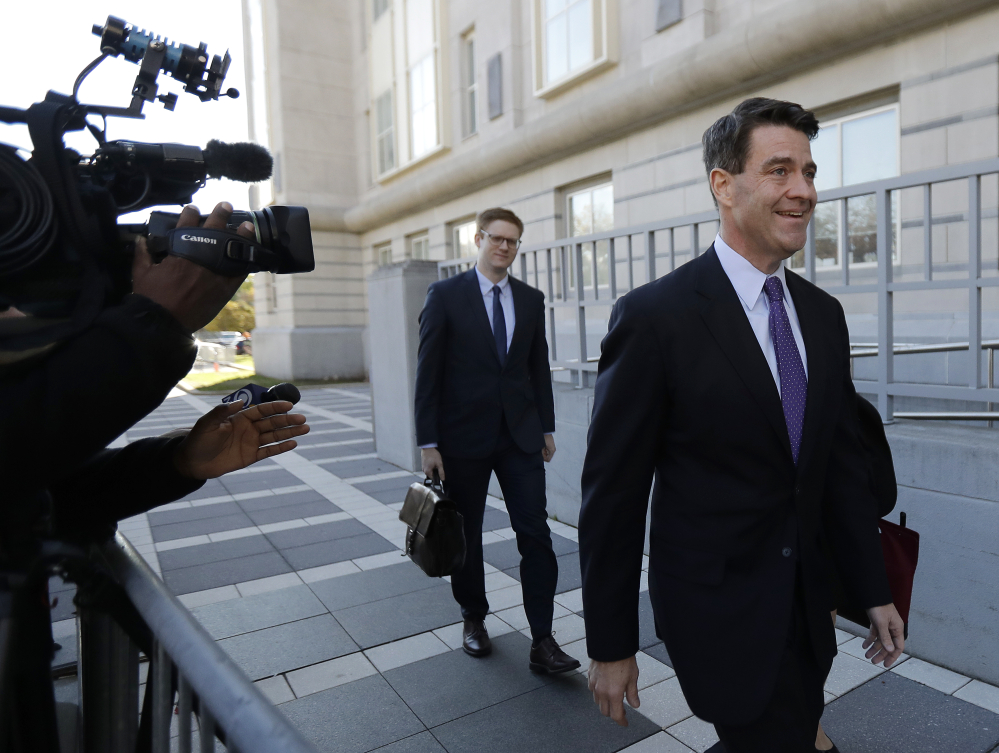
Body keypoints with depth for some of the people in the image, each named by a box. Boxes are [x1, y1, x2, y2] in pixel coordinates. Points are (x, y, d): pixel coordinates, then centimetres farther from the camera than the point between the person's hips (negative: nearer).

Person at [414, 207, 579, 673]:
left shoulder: (531, 299, 7)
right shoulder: (445, 295, -4)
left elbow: (539, 366, 12)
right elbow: (428, 372, -6)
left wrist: (547, 428, 10)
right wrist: (428, 443, -9)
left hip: (521, 434, 3)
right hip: (464, 436, -2)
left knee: (536, 533, -1)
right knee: (466, 535, 12)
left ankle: (542, 640, 9)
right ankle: (474, 618, 34)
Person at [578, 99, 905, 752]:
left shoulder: (824, 314, 3)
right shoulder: (654, 316, -17)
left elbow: (844, 462, 10)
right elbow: (613, 494, -15)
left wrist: (875, 592, 11)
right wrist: (610, 646, -9)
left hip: (809, 612, 7)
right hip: (718, 616, -6)